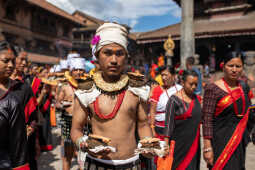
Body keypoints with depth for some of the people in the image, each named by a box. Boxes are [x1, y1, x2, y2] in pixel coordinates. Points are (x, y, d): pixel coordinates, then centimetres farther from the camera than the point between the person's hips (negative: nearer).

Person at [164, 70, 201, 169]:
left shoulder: (197, 99, 8)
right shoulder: (174, 100, -10)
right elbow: (169, 123, -13)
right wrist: (166, 144, -16)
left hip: (194, 143, 5)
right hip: (179, 144, -5)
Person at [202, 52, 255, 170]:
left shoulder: (244, 87, 6)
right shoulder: (213, 89, -12)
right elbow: (207, 119, -15)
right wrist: (207, 147, -18)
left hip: (240, 142, 6)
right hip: (220, 143, -6)